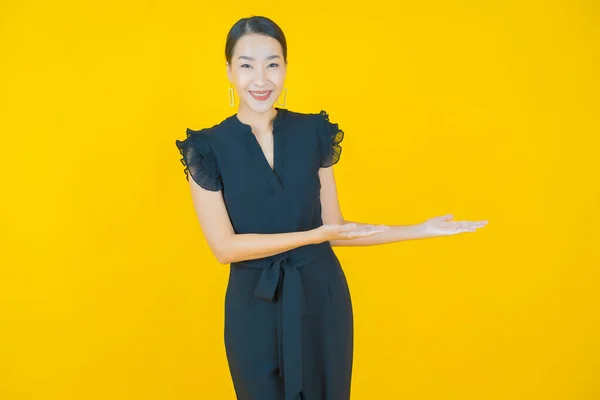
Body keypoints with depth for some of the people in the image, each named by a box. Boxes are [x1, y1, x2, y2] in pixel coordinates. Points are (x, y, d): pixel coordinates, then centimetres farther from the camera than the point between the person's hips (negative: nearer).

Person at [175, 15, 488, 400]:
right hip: (255, 305, -1)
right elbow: (224, 246, -13)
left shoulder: (313, 132, -2)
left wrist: (420, 230, -4)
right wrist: (314, 235, -21)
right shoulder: (208, 148, -8)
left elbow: (332, 228, 2)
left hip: (321, 297, 2)